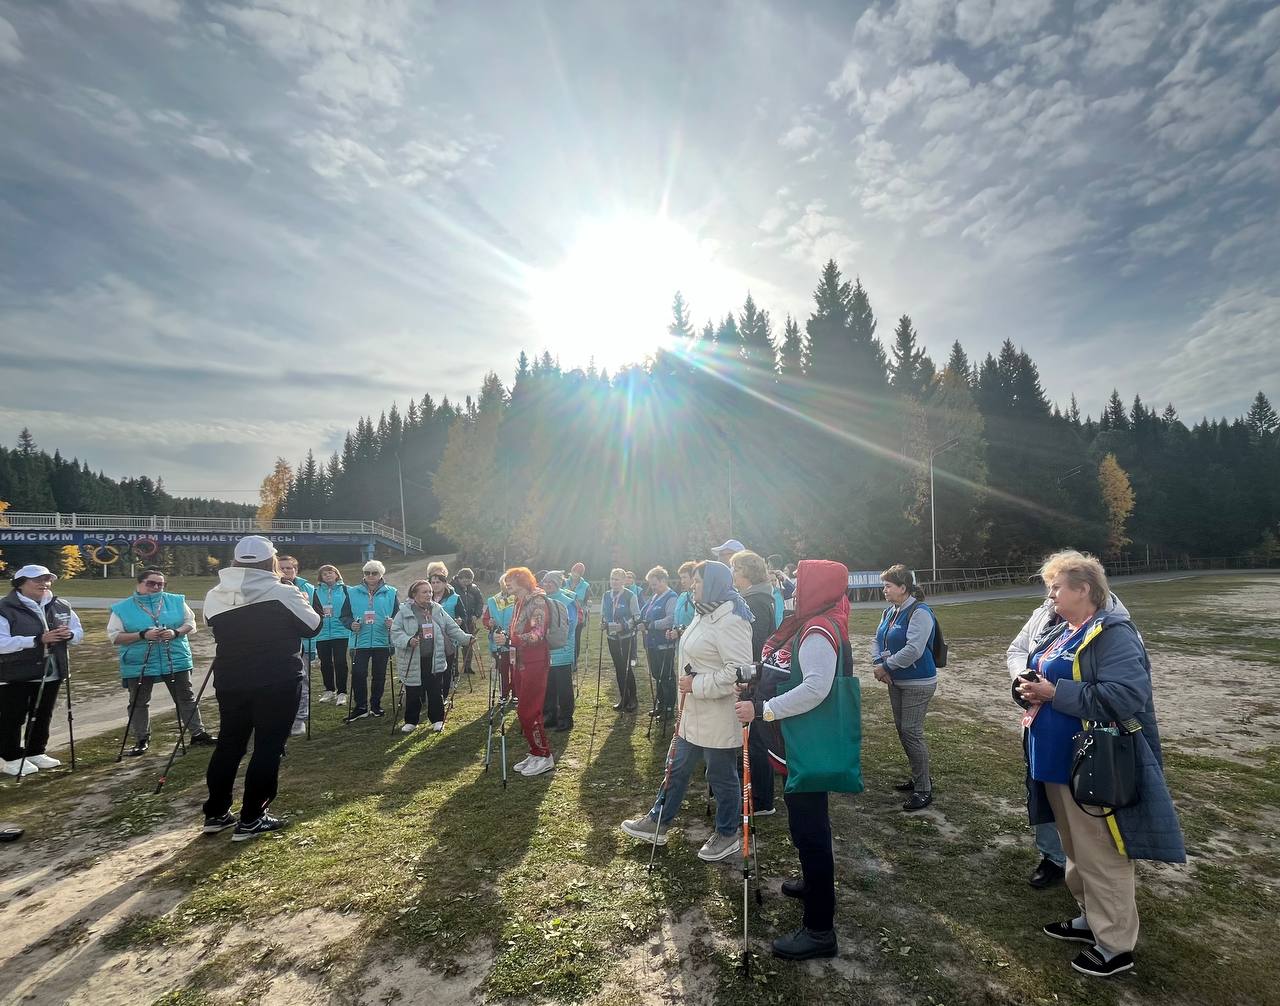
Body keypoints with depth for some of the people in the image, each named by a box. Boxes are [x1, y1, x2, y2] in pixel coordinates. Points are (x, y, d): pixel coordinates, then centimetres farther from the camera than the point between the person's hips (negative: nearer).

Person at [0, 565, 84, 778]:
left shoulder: (61, 607, 6)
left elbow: (79, 633, 11)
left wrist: (70, 634, -13)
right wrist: (37, 640, -31)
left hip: (51, 673, 6)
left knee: (43, 717, 16)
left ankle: (35, 753, 31)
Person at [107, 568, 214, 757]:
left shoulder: (176, 601, 2)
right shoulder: (122, 608, -3)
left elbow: (190, 624, 5)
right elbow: (114, 637, -7)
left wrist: (176, 632, -15)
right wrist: (143, 635, -20)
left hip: (176, 661, 1)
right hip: (139, 665, -1)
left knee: (186, 699, 8)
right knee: (138, 703, 11)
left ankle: (198, 733, 18)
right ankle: (141, 740, 27)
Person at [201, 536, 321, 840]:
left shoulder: (214, 596, 1)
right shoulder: (282, 593, -16)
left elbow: (217, 631, 18)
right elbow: (313, 626, -5)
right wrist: (301, 601, 12)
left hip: (230, 682, 6)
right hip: (277, 683, -5)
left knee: (229, 743, 19)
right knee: (268, 746, 4)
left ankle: (216, 813, 28)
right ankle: (251, 819, 9)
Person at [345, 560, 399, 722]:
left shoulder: (390, 593, 2)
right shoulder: (353, 593, 5)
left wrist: (393, 623, -16)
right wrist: (351, 624, -12)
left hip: (382, 641, 0)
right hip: (360, 641, 0)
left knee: (379, 675, 9)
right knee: (358, 674, -6)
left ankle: (376, 705, 25)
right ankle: (360, 707, 9)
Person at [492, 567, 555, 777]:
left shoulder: (537, 601, -13)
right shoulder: (520, 603, 13)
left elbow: (537, 635, -23)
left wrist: (509, 639, -33)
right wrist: (505, 637, 1)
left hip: (535, 663, -9)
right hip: (522, 662, 9)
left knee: (529, 712, -6)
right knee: (523, 711, 12)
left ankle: (545, 756, 7)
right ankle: (535, 753, 24)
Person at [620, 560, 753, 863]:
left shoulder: (730, 620, -23)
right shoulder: (705, 614, 9)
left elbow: (738, 671, -30)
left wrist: (697, 685, -24)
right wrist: (690, 685, 15)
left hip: (720, 715, -10)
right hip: (695, 712, 10)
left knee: (722, 775, 9)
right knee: (678, 767, 19)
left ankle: (728, 834, 30)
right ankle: (657, 823, 34)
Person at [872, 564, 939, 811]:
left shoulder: (920, 612, -19)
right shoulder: (889, 611, 7)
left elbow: (913, 650, -26)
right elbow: (878, 641, 10)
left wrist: (886, 666, -19)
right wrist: (878, 664, -8)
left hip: (918, 684, -8)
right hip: (896, 682, 8)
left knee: (912, 732, -5)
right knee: (901, 729, 15)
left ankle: (924, 790, 8)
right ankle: (919, 777, 31)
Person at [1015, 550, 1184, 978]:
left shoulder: (1113, 634, -18)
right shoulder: (1059, 633, 10)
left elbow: (1124, 697, -28)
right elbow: (1038, 677, 20)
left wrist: (1055, 694, -25)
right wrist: (1029, 691, -2)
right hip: (1057, 763, 9)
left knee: (1101, 856, 5)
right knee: (1077, 851, 23)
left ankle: (1116, 945, 22)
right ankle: (1090, 918, 40)